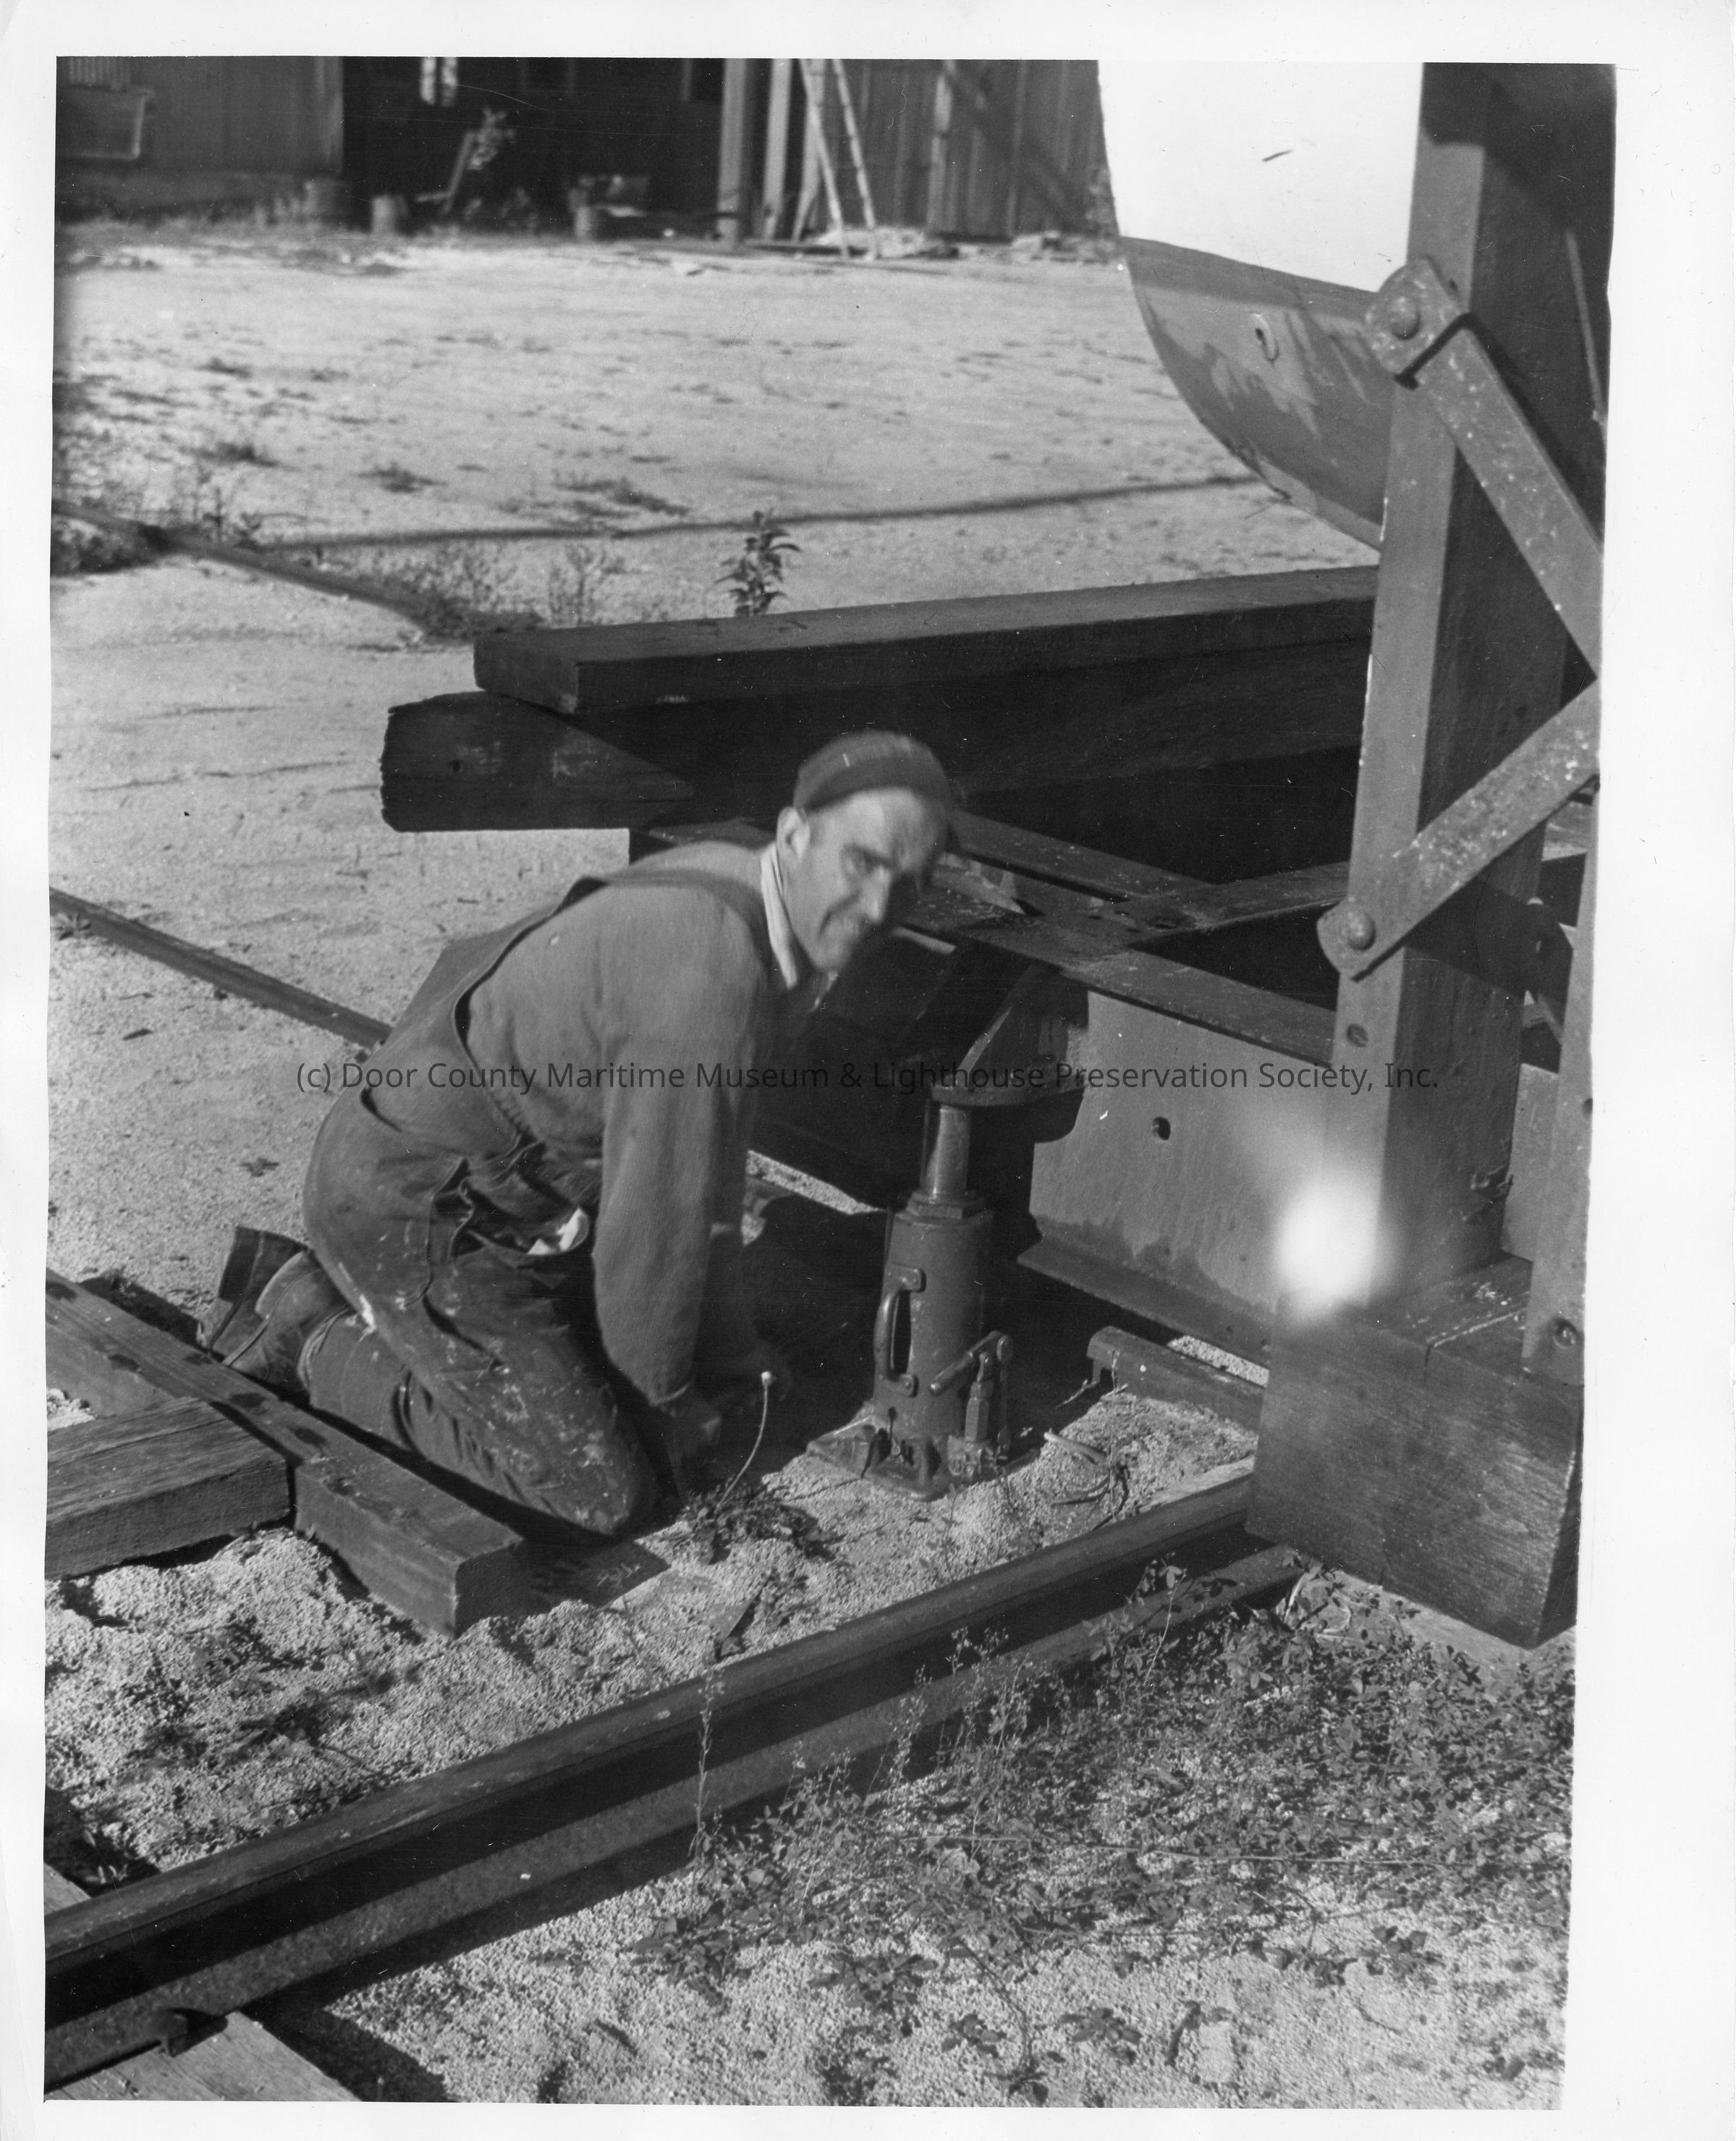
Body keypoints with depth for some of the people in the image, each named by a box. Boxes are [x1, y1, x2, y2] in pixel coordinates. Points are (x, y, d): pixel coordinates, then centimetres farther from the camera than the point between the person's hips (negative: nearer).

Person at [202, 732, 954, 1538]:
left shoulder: (723, 892, 4)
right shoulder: (712, 971, -28)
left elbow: (702, 1160, 14)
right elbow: (658, 1208, -20)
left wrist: (727, 1351, 19)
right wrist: (657, 1394, -3)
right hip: (409, 1213, -10)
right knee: (596, 1491, -12)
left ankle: (317, 1291, 20)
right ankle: (325, 1345, 2)